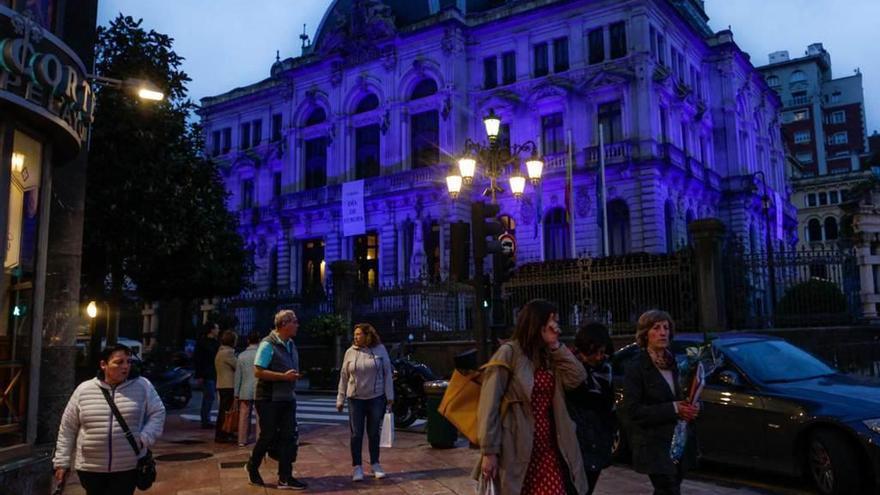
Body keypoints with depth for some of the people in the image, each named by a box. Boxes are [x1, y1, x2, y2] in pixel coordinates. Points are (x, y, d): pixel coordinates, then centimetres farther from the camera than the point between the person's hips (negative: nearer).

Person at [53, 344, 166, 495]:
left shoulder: (142, 386, -4)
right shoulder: (83, 390, 0)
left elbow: (157, 413, 3)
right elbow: (67, 429, 6)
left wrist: (144, 439, -11)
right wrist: (62, 462, 7)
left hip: (128, 467, -1)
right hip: (90, 468, 2)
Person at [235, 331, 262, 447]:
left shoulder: (242, 355, 2)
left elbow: (238, 375, 5)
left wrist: (236, 393, 11)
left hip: (245, 391, 3)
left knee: (244, 416, 9)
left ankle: (242, 440, 14)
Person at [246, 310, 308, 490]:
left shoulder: (291, 345, 11)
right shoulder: (268, 345, -15)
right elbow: (258, 372, -21)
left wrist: (294, 376, 7)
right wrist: (284, 376, -22)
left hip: (287, 399, 7)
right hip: (269, 400, -7)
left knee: (288, 437, 3)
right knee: (268, 436, 3)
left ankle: (285, 478, 8)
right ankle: (252, 467, 29)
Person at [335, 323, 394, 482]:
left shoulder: (380, 349, -3)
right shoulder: (350, 352, 0)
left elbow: (387, 373, -1)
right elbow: (344, 377, 4)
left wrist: (389, 396, -3)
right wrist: (340, 399, 4)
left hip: (376, 398, 0)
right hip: (355, 399, 1)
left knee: (374, 433, 10)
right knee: (356, 434, 4)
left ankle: (375, 464, 23)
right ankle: (357, 467, 14)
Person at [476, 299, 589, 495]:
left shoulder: (550, 356, 13)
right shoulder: (508, 353, -9)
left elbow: (578, 378, -1)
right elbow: (490, 404, -13)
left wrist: (556, 347, -3)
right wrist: (489, 451, -17)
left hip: (548, 446, 6)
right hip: (518, 449, -6)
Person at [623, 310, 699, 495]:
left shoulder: (673, 362, 10)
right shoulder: (637, 368, -10)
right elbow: (633, 410, -15)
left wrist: (691, 407, -5)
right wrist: (673, 409, -19)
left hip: (679, 442, 7)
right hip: (654, 445, -7)